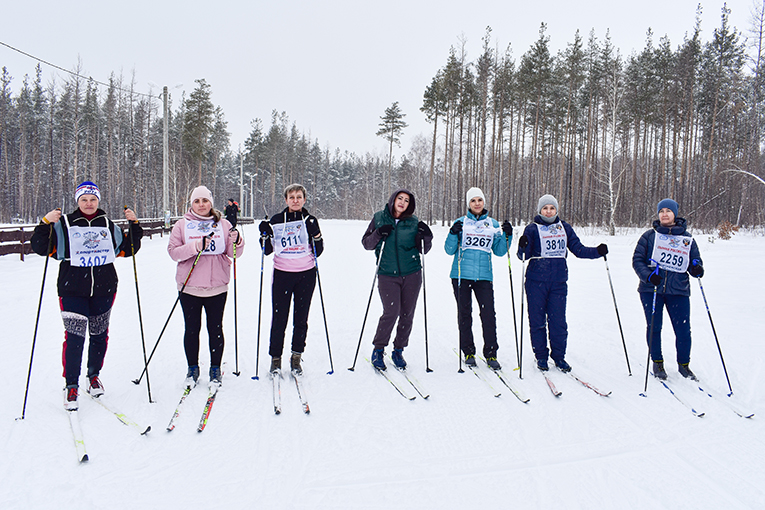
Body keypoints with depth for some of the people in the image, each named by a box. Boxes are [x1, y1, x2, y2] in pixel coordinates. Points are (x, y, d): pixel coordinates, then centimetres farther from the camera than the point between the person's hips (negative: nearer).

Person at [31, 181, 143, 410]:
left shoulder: (108, 226, 10)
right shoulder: (64, 225, 2)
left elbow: (128, 248, 15)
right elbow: (41, 248, -2)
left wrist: (134, 225, 3)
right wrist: (45, 224, -16)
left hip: (103, 290, 3)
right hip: (72, 290, -3)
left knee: (99, 334, 11)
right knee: (74, 336, -9)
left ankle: (94, 375, 30)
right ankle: (71, 385, 6)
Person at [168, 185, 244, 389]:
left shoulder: (223, 224, 5)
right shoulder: (182, 225, 5)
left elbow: (233, 254, 3)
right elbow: (173, 252, -4)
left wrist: (236, 242, -19)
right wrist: (195, 246, -20)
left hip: (217, 286, 0)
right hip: (189, 287, 0)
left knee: (215, 329, 6)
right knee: (191, 329, 8)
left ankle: (215, 370, 20)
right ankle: (192, 369, 24)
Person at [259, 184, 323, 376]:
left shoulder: (310, 221, 4)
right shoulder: (276, 220, 3)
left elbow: (318, 252, 3)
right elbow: (268, 250, 7)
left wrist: (316, 235, -14)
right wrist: (264, 235, -10)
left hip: (306, 275, 1)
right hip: (282, 274, 0)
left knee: (301, 318, 7)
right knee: (279, 318, 0)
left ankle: (296, 357, 20)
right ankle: (275, 358, 15)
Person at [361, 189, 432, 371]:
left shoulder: (414, 222, 5)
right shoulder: (379, 218, 4)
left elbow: (423, 249, 8)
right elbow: (366, 243, 4)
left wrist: (426, 236, -10)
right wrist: (378, 235, -14)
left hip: (411, 274, 2)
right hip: (387, 275, -2)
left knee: (407, 314, 5)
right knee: (391, 312, -13)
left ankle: (398, 351, 23)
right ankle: (378, 349, 8)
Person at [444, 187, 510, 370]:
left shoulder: (493, 224, 11)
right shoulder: (460, 223, 5)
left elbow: (499, 251, 13)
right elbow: (449, 250, 1)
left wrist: (507, 236, -2)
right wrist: (453, 233, -15)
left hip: (484, 276, 1)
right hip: (461, 275, -1)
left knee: (488, 314, -5)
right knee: (464, 314, 5)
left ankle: (491, 354, 6)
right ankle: (468, 352, 17)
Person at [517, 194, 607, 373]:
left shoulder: (564, 228, 11)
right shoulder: (532, 229, 0)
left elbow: (578, 249, 12)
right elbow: (524, 255, -6)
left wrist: (597, 251, -3)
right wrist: (523, 248, -28)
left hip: (559, 281, 2)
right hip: (537, 281, -2)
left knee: (558, 320, 3)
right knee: (537, 320, 3)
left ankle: (559, 356, 18)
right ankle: (541, 356, 17)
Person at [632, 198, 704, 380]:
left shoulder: (687, 238, 11)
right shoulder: (649, 236, 5)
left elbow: (695, 261, 17)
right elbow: (637, 260, 2)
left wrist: (697, 269, -7)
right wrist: (648, 275, -15)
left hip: (679, 290, 1)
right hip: (651, 289, -1)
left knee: (683, 330, 1)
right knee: (654, 327, 2)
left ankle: (683, 364, 22)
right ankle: (657, 362, 22)